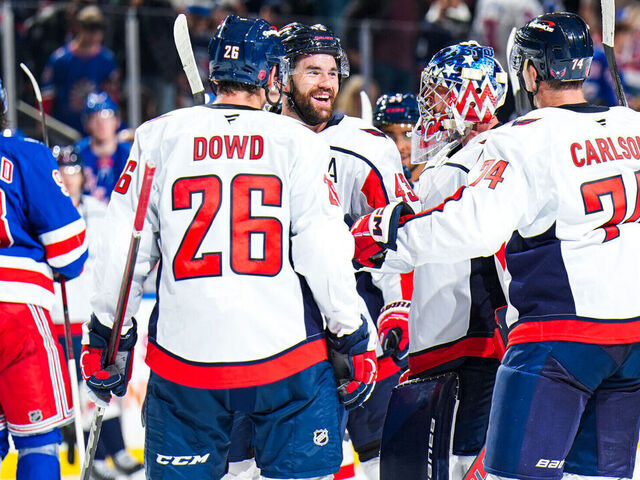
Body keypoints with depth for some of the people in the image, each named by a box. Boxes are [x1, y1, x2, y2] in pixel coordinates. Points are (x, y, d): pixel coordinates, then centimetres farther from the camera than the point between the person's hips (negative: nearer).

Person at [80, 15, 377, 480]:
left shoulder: (158, 138, 4)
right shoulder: (297, 143, -2)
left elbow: (124, 249, 5)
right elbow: (325, 254, -5)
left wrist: (105, 337, 15)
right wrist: (353, 342, 4)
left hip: (185, 359, 2)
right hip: (287, 356, -2)